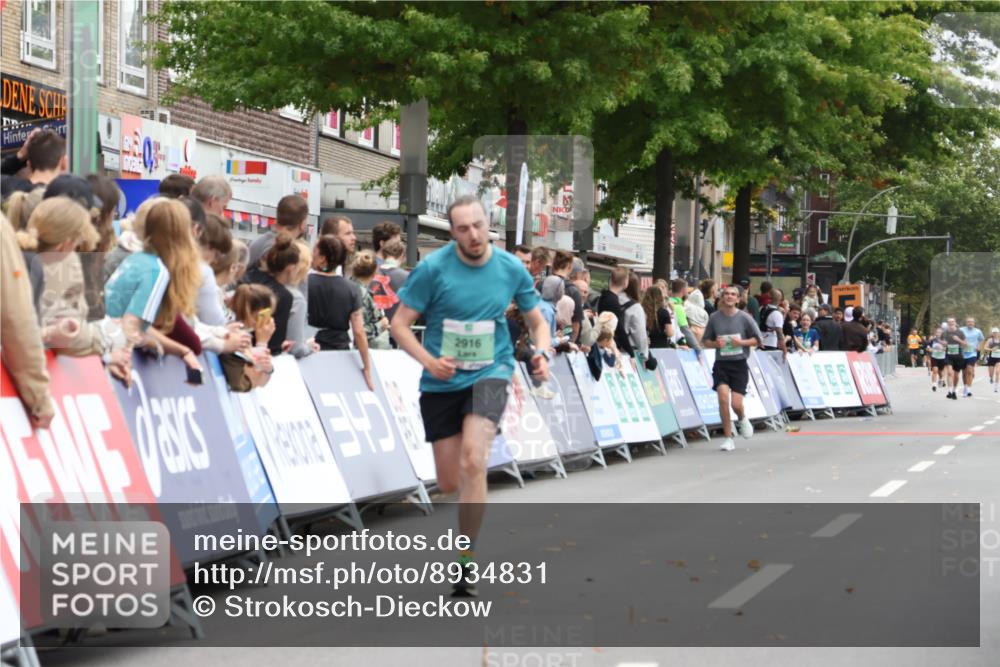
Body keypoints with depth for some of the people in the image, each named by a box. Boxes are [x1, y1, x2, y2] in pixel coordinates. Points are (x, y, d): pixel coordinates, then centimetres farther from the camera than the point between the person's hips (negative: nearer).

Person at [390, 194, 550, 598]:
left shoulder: (511, 269, -4)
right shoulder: (433, 268, -10)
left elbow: (537, 322, 9)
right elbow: (400, 325, -7)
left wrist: (542, 353, -12)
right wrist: (429, 361, -23)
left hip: (489, 373, -1)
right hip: (441, 382, 1)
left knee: (472, 463, -24)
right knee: (449, 484, 5)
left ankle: (466, 564, -13)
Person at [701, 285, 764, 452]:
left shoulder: (744, 318, -3)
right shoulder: (714, 317, 1)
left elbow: (758, 340, 4)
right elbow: (705, 341, 11)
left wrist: (742, 342, -13)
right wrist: (715, 343, -11)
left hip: (739, 364, -1)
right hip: (721, 364, 1)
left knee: (736, 403, -8)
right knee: (723, 397, -17)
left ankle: (742, 419, 32)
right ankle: (728, 438, -4)